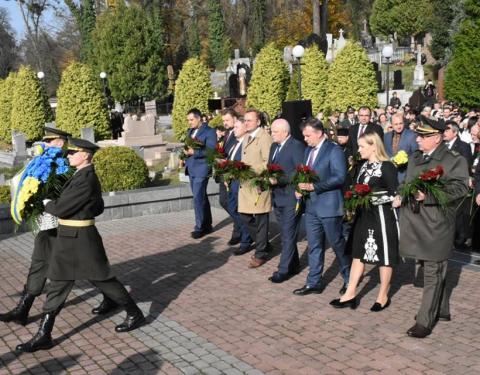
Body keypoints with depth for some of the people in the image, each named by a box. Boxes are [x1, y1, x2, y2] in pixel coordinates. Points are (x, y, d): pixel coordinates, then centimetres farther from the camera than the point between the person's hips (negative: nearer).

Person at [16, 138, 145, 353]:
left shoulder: (86, 179, -21)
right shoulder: (84, 175, 11)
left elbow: (61, 209, -21)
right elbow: (98, 208, 20)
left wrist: (46, 204, -2)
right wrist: (81, 213, 12)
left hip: (80, 239, -9)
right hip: (68, 238, 9)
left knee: (101, 278, 5)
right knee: (58, 285, 10)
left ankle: (135, 315, 22)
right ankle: (43, 336, 18)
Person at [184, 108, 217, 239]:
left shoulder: (209, 132, -9)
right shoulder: (190, 131, 16)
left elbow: (211, 151, -16)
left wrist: (194, 152, -22)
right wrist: (185, 152, 0)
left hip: (201, 169, -8)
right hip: (191, 168, 8)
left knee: (198, 198, -10)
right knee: (201, 198, 13)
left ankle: (200, 227, -2)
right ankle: (207, 225, 21)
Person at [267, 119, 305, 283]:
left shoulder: (297, 146, -13)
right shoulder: (274, 146, 13)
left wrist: (279, 179, -24)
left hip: (291, 197, -8)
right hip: (278, 197, 8)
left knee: (288, 235, -4)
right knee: (286, 234, 16)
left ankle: (284, 270, -1)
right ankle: (293, 265, 27)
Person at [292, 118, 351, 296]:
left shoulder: (334, 151, -13)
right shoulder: (308, 150, 13)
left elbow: (340, 177, -20)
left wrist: (314, 186, -21)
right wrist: (300, 188, 0)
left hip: (329, 206, -7)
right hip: (311, 205, 7)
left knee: (337, 244, 5)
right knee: (314, 246, 11)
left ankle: (349, 278, 23)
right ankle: (314, 282, 19)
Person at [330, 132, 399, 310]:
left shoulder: (387, 167, -14)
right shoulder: (364, 166, 10)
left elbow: (394, 195, -16)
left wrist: (372, 199, -22)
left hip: (381, 215, -8)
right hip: (364, 215, 8)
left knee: (384, 256, 5)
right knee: (358, 253, 10)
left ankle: (383, 296, 19)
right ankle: (350, 295, 16)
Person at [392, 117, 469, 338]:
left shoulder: (453, 161, -9)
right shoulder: (415, 158, 14)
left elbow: (459, 188, -19)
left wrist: (428, 195, -26)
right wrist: (401, 196, 5)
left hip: (436, 224, -7)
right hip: (416, 222, 8)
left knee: (433, 274, -2)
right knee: (433, 270, 19)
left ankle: (425, 321, 2)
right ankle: (441, 310, 34)